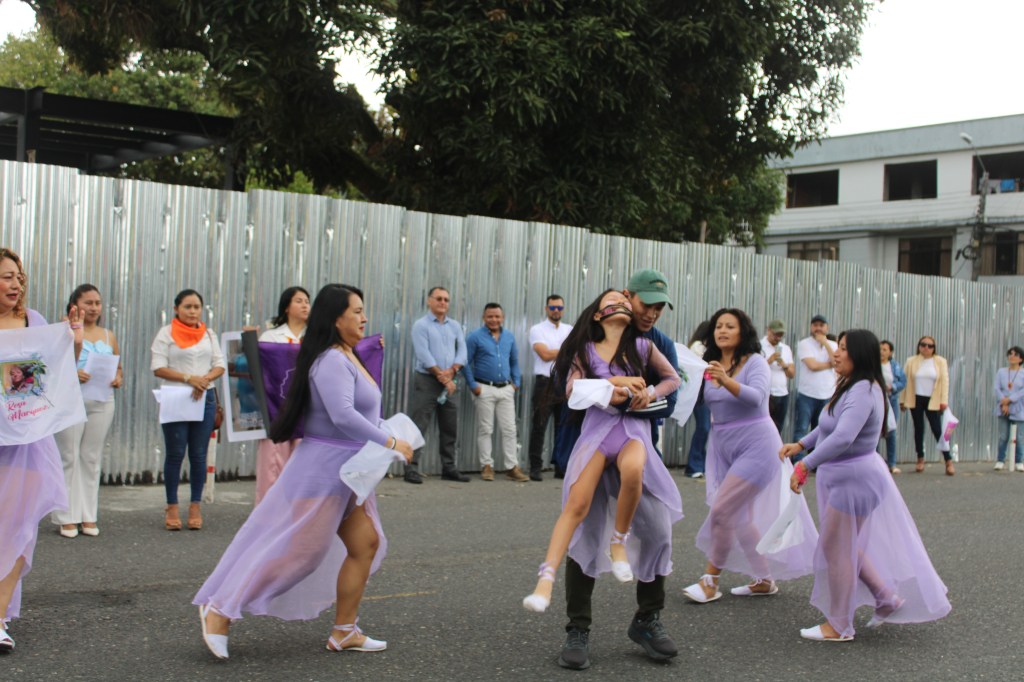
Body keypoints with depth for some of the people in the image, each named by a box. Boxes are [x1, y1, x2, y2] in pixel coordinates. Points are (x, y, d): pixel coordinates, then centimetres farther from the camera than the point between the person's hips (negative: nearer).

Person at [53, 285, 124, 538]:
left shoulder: (108, 336, 15)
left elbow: (119, 368, 18)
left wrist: (118, 379, -3)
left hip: (101, 403, 4)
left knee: (92, 459, 7)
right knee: (68, 458, -1)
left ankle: (88, 516, 12)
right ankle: (67, 517, 4)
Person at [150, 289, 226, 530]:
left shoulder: (209, 334, 13)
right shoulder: (167, 333, 2)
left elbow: (220, 365, 8)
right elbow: (158, 368, -7)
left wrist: (205, 379, -12)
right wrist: (188, 378, -17)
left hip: (205, 399, 3)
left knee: (199, 455, 4)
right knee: (175, 454, -1)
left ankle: (195, 506, 11)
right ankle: (172, 507, 8)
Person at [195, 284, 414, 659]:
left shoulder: (347, 357, 12)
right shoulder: (331, 361, -20)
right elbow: (342, 415, -30)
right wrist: (390, 442, -26)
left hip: (347, 473, 10)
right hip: (323, 469, -10)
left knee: (366, 544, 9)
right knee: (297, 551, -8)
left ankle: (344, 632, 16)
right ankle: (220, 611, 1)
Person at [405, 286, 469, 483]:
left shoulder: (455, 326, 14)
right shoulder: (421, 325, -3)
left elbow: (462, 351, 6)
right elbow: (424, 355, -12)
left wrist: (452, 371, -12)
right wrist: (442, 376, -14)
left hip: (449, 383, 6)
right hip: (426, 381, -6)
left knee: (450, 428, 10)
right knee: (418, 426, -8)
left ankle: (449, 467, 18)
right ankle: (411, 468, -7)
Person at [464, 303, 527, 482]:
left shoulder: (509, 337, 10)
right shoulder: (475, 337, -4)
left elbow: (514, 361, 19)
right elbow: (466, 363, -4)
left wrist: (516, 382, 9)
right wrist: (473, 385, -10)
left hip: (506, 389, 4)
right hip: (485, 389, -4)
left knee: (509, 429, 2)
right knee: (485, 430, 3)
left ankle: (512, 467, 7)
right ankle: (486, 466, 11)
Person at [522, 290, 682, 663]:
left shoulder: (642, 346, 10)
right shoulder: (586, 350, 10)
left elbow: (673, 378, 20)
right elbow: (572, 389, -1)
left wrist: (651, 392, 0)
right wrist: (611, 382, -13)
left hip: (632, 427, 0)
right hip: (597, 426, 0)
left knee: (633, 470, -37)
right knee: (576, 505, -18)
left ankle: (619, 542, -13)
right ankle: (546, 580, -24)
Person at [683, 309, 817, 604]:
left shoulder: (755, 362, -9)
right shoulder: (710, 366, 7)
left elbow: (756, 396, -27)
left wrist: (727, 381, -43)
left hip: (755, 445, -6)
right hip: (723, 448, 6)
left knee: (721, 510, -12)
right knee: (740, 518, 11)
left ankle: (710, 581, 0)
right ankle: (763, 580, 25)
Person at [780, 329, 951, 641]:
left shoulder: (863, 392, -24)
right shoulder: (852, 387, 10)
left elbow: (842, 438, -36)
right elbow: (829, 427, 24)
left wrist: (805, 466, -36)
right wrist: (800, 444, 13)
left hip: (854, 479, -10)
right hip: (841, 477, 10)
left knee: (835, 548, -1)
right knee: (845, 546, 19)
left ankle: (839, 626, 10)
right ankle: (887, 598, 32)